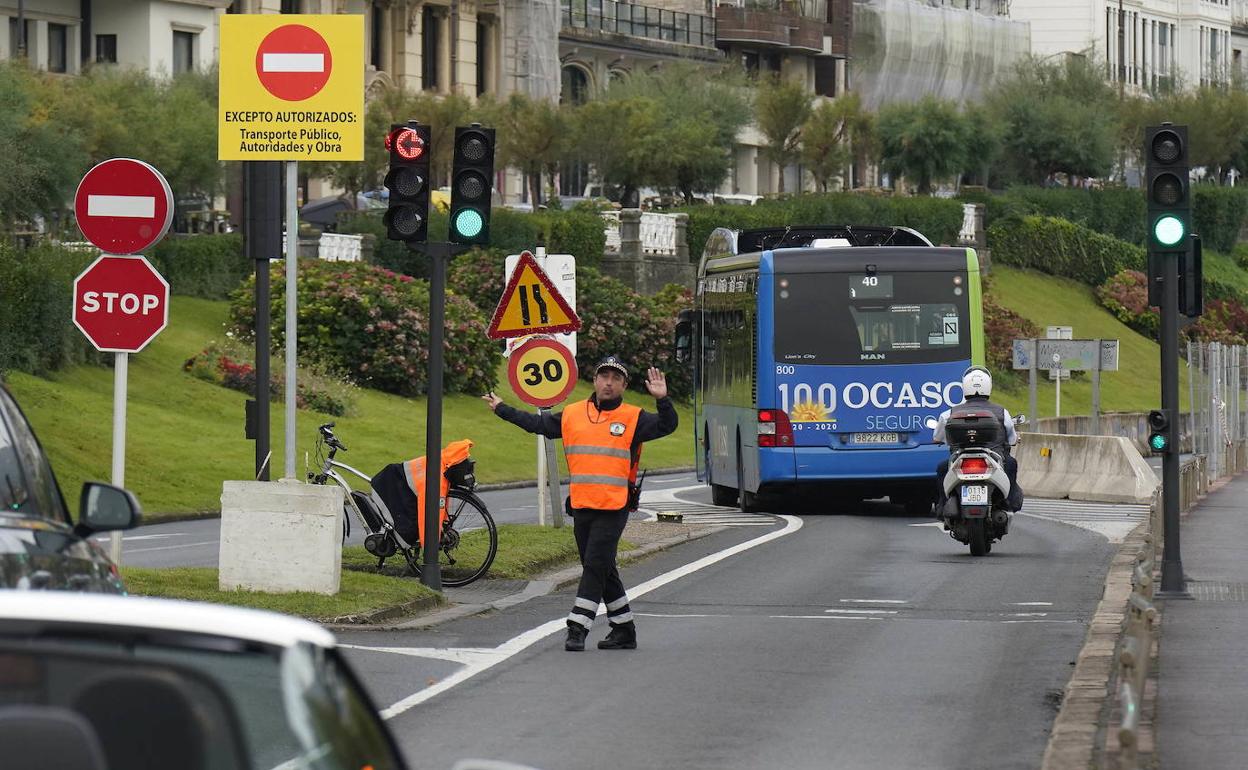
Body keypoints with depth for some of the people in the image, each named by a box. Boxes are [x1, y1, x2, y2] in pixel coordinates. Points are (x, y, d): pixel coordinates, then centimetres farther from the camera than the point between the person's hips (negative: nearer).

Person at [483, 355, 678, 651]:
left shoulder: (633, 418, -1)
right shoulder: (572, 415, 11)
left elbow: (666, 426, -11)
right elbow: (537, 424, 21)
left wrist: (662, 400, -27)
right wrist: (502, 409, 27)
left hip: (613, 507, -5)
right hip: (581, 505, 5)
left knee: (595, 566, -10)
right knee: (602, 570, 10)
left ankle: (578, 628, -10)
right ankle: (623, 630, 19)